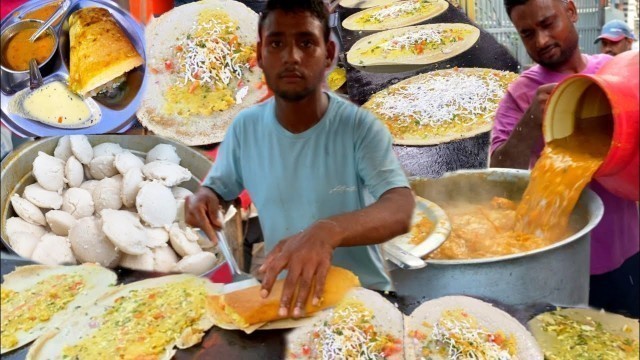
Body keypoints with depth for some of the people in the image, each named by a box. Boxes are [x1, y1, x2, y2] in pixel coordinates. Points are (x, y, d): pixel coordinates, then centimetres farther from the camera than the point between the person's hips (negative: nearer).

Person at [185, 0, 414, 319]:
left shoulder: (360, 127, -14)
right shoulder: (245, 127, -4)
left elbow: (400, 211, -26)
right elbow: (217, 186, 12)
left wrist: (329, 231, -44)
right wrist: (203, 198, -12)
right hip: (283, 293, 2)